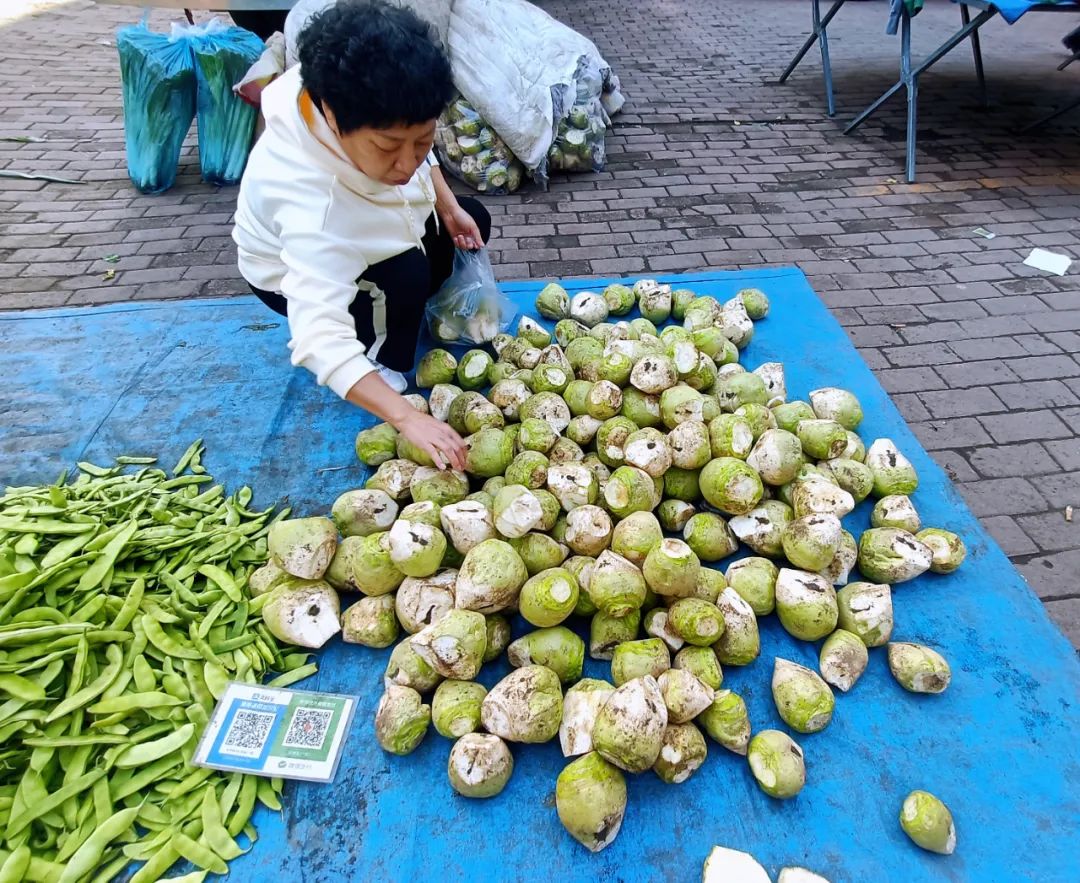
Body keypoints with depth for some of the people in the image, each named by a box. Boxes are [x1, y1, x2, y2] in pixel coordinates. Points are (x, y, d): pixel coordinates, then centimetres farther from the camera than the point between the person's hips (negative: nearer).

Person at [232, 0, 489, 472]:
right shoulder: (311, 205, -47)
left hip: (367, 226, 7)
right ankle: (381, 359, -6)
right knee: (407, 277, -34)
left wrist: (448, 207, -14)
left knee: (473, 222, 1)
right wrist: (407, 418, -61)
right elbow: (322, 336, -53)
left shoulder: (368, 105, -29)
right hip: (299, 271, -7)